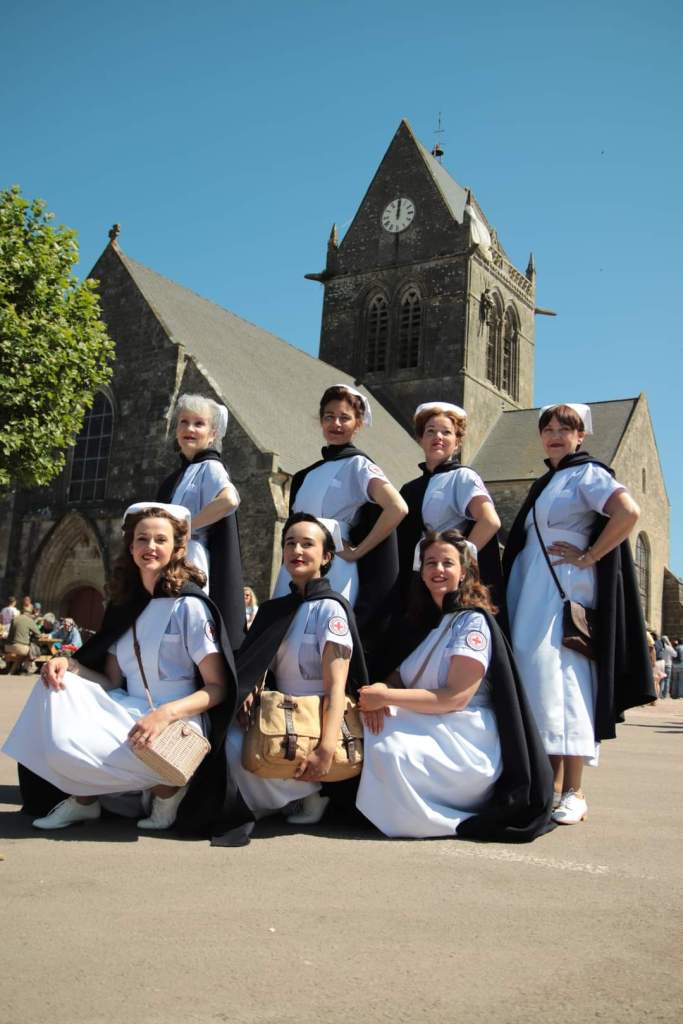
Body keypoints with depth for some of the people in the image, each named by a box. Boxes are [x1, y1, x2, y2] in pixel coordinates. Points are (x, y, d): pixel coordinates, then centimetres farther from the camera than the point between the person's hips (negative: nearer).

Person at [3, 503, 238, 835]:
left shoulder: (189, 606, -9)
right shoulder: (123, 605, 11)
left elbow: (218, 689, -11)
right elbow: (112, 682, 11)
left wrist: (166, 713, -27)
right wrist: (70, 664, -8)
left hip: (176, 725, -7)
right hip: (129, 714, 7)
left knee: (68, 748, -25)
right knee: (57, 683, -12)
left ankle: (166, 787, -2)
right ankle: (83, 796, -2)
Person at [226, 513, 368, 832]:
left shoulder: (329, 608, -9)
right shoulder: (275, 609, 12)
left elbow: (336, 686, -17)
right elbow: (261, 669, 16)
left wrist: (326, 750, -29)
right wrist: (251, 695, -8)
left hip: (318, 723, -7)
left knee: (243, 749, -27)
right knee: (233, 740, -18)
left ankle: (315, 791, -3)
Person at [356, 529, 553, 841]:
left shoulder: (473, 621, -9)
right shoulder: (425, 620, 17)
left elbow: (456, 698, -17)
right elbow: (400, 674, 12)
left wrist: (386, 696, -20)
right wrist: (380, 693, -13)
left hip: (465, 742, -8)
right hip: (427, 729, 8)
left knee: (390, 749, -31)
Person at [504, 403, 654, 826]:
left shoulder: (588, 473, -2)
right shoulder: (545, 483, 22)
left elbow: (629, 512, -20)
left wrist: (588, 557, -15)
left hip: (564, 595, -8)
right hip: (531, 598, 8)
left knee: (561, 681, -14)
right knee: (538, 682, 6)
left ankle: (573, 793, -11)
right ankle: (551, 786, 12)